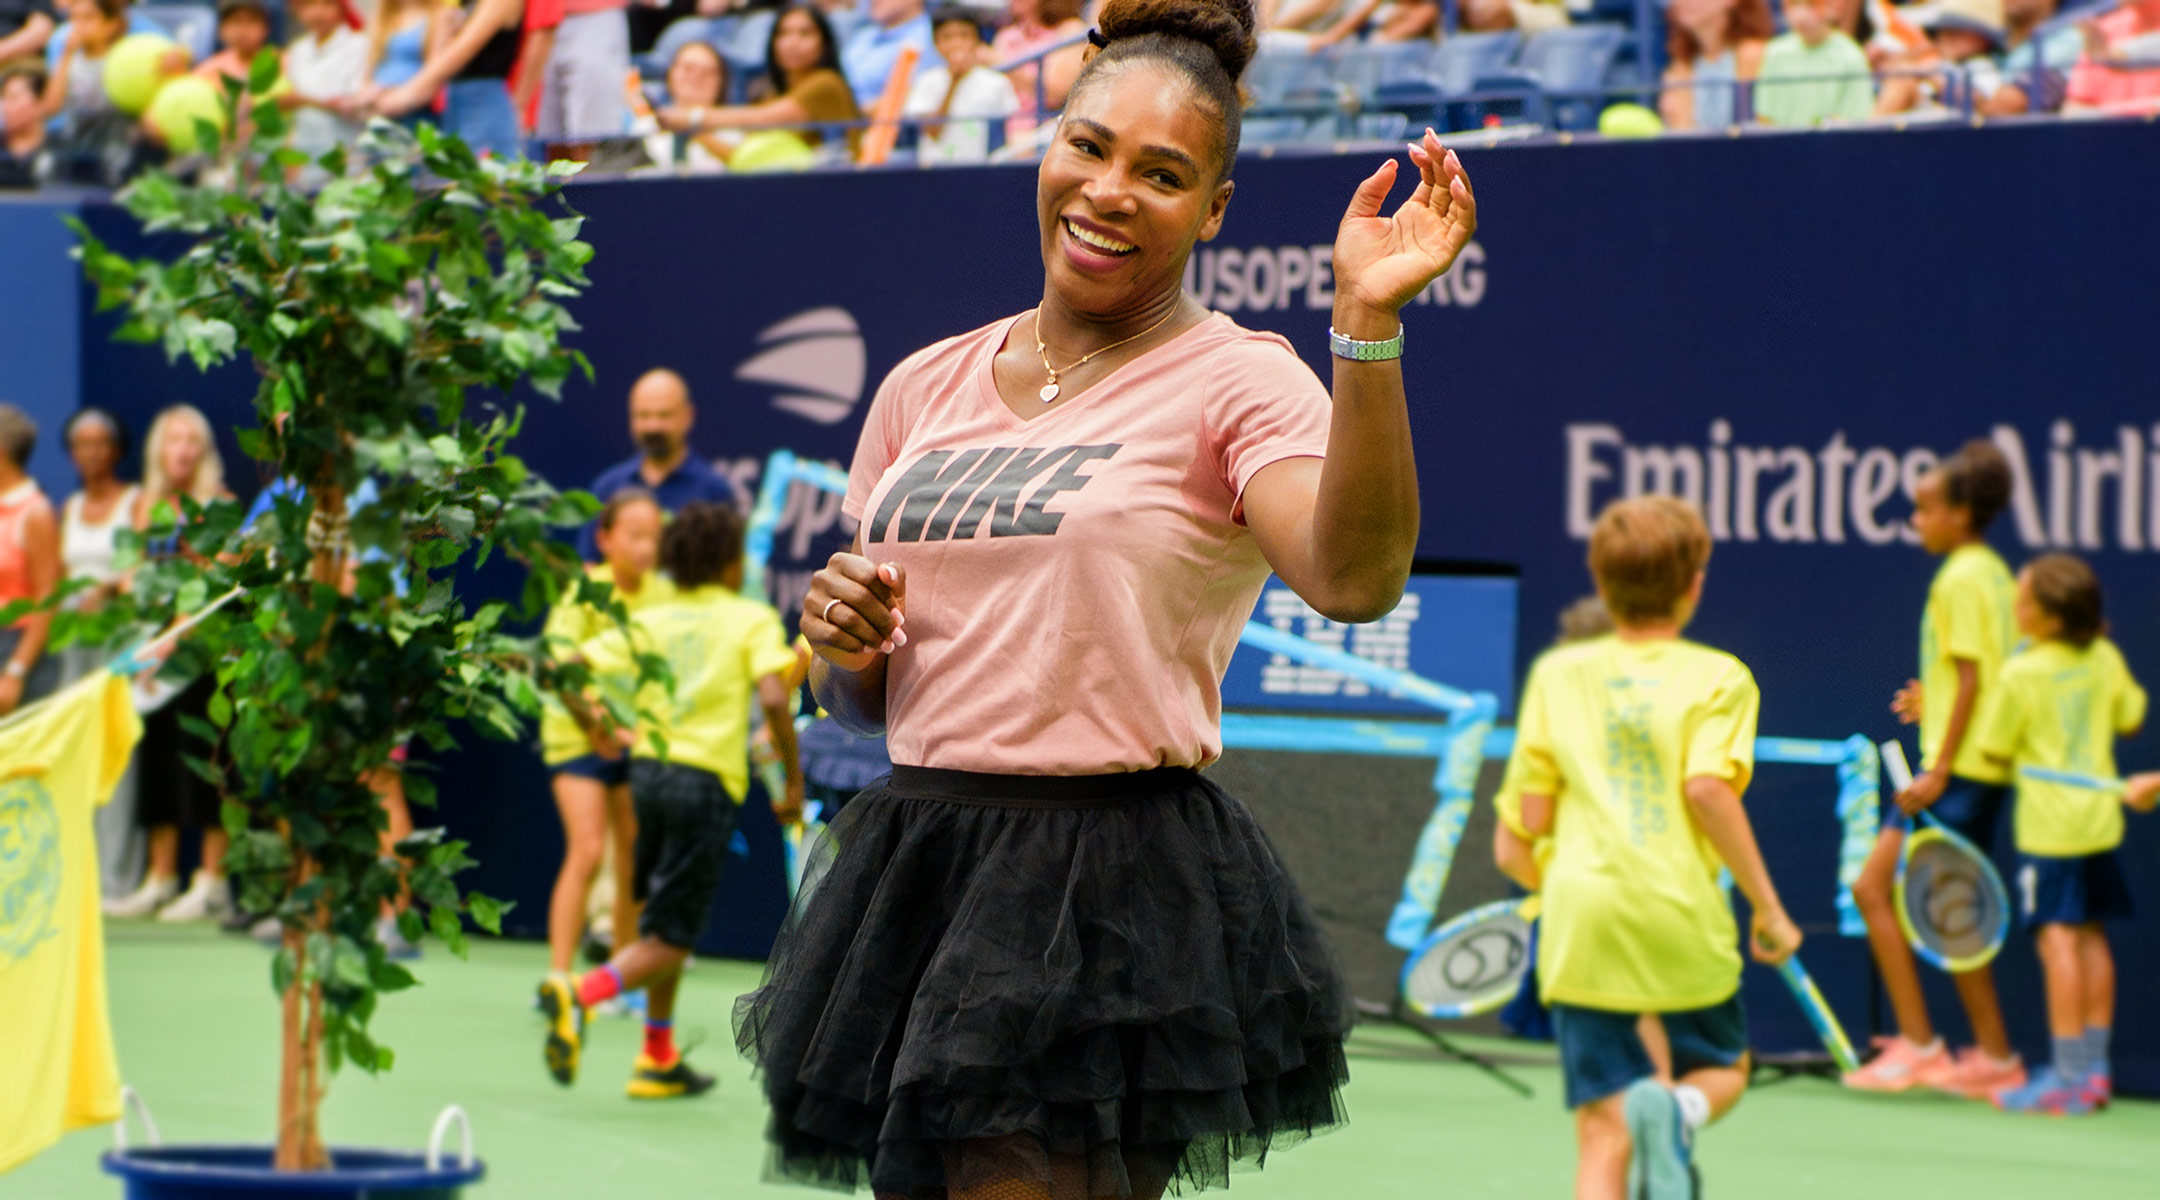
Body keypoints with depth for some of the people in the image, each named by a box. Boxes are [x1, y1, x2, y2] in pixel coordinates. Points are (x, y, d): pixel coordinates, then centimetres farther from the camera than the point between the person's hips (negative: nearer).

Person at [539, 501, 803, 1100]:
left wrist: (596, 730, 20)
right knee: (669, 940, -5)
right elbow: (773, 697, -13)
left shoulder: (649, 620, 12)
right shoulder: (753, 618, 2)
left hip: (649, 767, 5)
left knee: (665, 922, 21)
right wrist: (793, 781, -5)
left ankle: (659, 1060, 22)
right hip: (708, 780, -5)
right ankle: (579, 995, -31)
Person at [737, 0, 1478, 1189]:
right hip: (914, 866, 6)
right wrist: (840, 640, -3)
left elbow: (1354, 578, -25)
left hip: (1114, 899, -6)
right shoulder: (926, 388, 13)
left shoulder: (1237, 380, -4)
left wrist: (1367, 323, -32)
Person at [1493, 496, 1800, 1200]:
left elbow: (1519, 839, 9)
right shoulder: (1719, 677, 3)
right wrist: (1767, 907, -8)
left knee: (1604, 1133, 4)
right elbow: (1707, 786, -15)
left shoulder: (1556, 674, 11)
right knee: (1722, 1069, 21)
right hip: (1685, 924, -2)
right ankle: (1677, 1112, -15)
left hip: (1581, 927, 2)